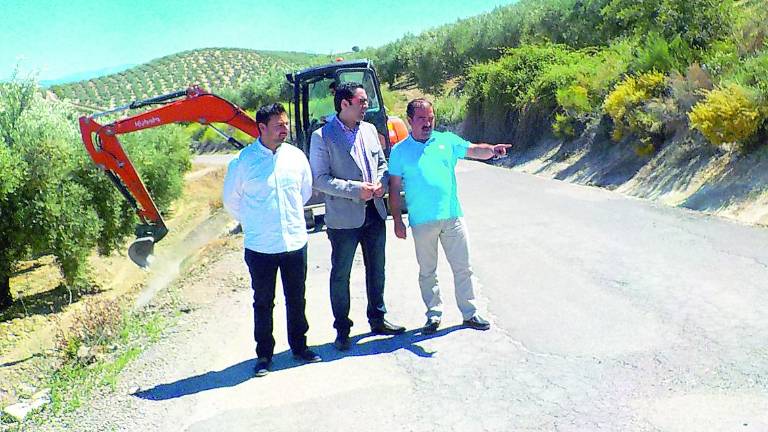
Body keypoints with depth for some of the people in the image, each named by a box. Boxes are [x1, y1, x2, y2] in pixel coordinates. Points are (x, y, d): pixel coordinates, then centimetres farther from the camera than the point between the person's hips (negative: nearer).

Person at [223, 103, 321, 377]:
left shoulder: (296, 156, -1)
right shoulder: (244, 161, -11)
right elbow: (230, 200, 3)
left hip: (295, 241, 3)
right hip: (260, 247, -3)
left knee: (296, 299, 15)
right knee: (263, 303, 10)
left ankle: (299, 347, 32)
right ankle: (264, 354, 24)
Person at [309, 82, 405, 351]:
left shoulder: (369, 129, 8)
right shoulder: (322, 137, -11)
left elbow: (382, 162, 16)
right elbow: (320, 179, -15)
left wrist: (381, 182, -5)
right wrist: (356, 190, -21)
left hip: (374, 214, 6)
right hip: (343, 218, -6)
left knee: (376, 270, 17)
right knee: (340, 275, 6)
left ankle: (377, 319, 34)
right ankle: (342, 329, 21)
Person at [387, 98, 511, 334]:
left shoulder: (446, 140, 7)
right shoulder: (399, 151, 2)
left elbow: (474, 150, -1)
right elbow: (395, 189, 2)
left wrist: (491, 150, -24)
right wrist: (397, 221, -2)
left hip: (453, 217, 2)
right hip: (422, 222, -1)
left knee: (463, 268, 7)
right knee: (427, 271, 10)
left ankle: (470, 313, 20)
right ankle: (434, 314, 24)